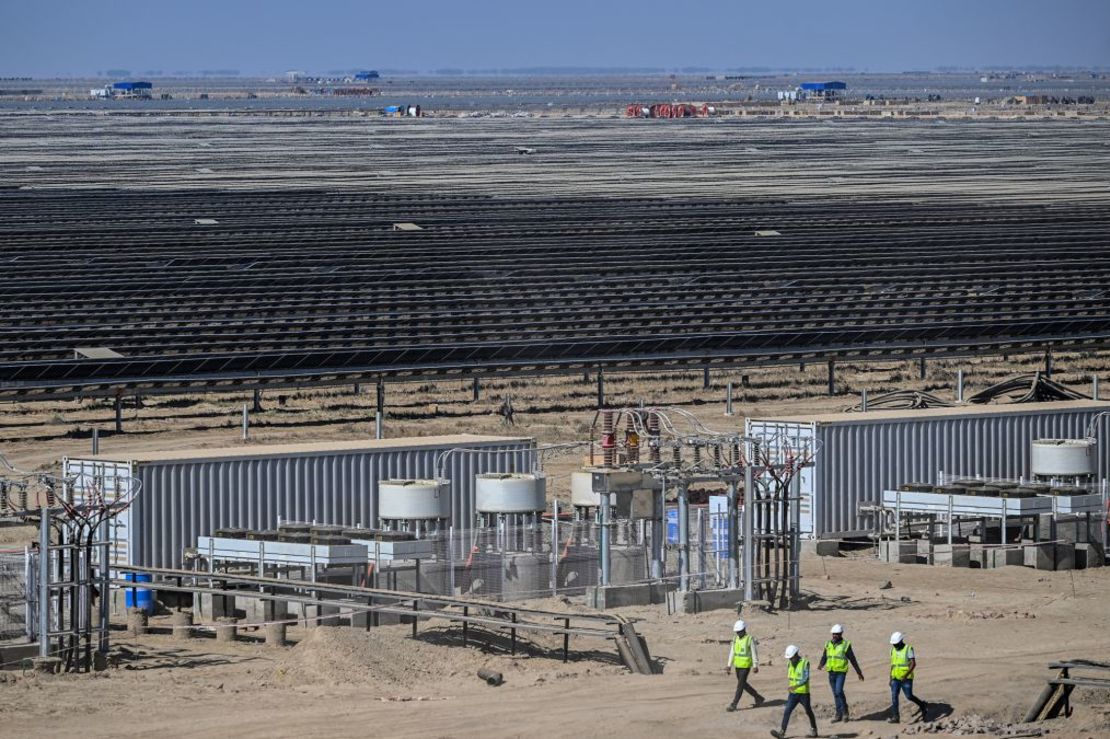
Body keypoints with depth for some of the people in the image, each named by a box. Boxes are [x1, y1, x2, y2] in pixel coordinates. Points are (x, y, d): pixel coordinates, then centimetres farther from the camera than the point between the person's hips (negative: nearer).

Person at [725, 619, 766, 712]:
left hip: (746, 666, -7)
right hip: (738, 665, 7)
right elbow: (732, 652, 10)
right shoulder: (735, 639, 6)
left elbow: (754, 653, -11)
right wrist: (729, 665, 8)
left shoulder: (750, 639, -12)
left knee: (740, 685, -6)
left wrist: (755, 666, -14)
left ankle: (733, 705, -4)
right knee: (743, 684, 15)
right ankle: (758, 697, 31)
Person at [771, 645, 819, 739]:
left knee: (808, 712, 14)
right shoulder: (790, 663, 4)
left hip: (804, 693, -5)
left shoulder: (805, 663, -16)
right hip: (793, 693, 5)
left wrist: (796, 685, -38)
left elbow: (806, 678, -25)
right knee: (787, 711, -10)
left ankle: (813, 729, 36)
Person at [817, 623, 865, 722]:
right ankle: (839, 714, 15)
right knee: (835, 694, 9)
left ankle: (845, 711, -4)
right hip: (831, 672, 5)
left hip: (841, 672, -5)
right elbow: (824, 657, 10)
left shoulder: (845, 645, -5)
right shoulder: (828, 644, 8)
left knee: (839, 691, -19)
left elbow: (852, 659, 0)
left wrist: (859, 672, 5)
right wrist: (821, 665, -12)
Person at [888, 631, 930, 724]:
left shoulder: (908, 649, -10)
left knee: (909, 696, -2)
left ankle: (923, 706, 23)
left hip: (906, 678, -5)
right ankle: (895, 717, -6)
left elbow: (913, 664, -16)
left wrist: (906, 675, -26)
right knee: (894, 696, -6)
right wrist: (890, 679, 15)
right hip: (896, 678, 5)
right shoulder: (893, 650, 10)